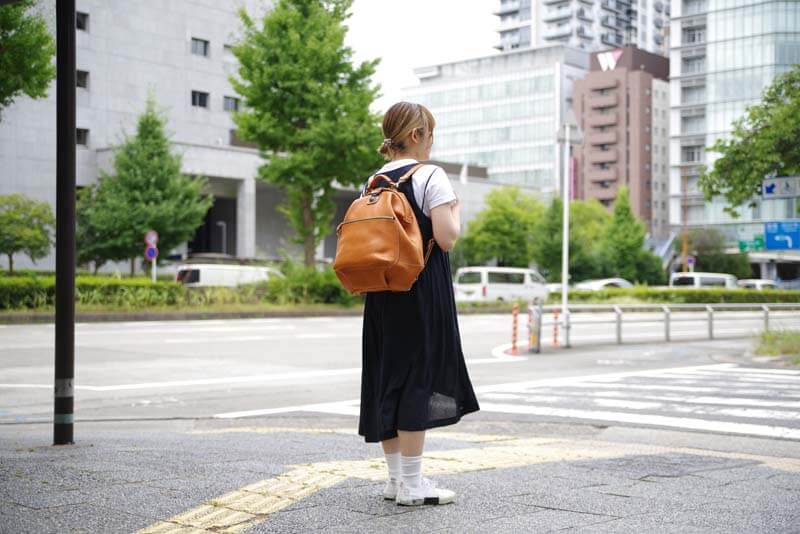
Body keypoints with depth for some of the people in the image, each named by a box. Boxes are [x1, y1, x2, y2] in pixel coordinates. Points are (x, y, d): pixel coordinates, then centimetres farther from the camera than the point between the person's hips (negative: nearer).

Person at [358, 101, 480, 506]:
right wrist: (456, 210, 1)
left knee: (387, 376, 10)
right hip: (423, 291, -7)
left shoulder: (372, 182, 11)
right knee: (419, 377, -3)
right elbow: (446, 239, -16)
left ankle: (395, 476, 18)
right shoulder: (431, 176, -9)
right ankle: (411, 484, -1)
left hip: (382, 292, 7)